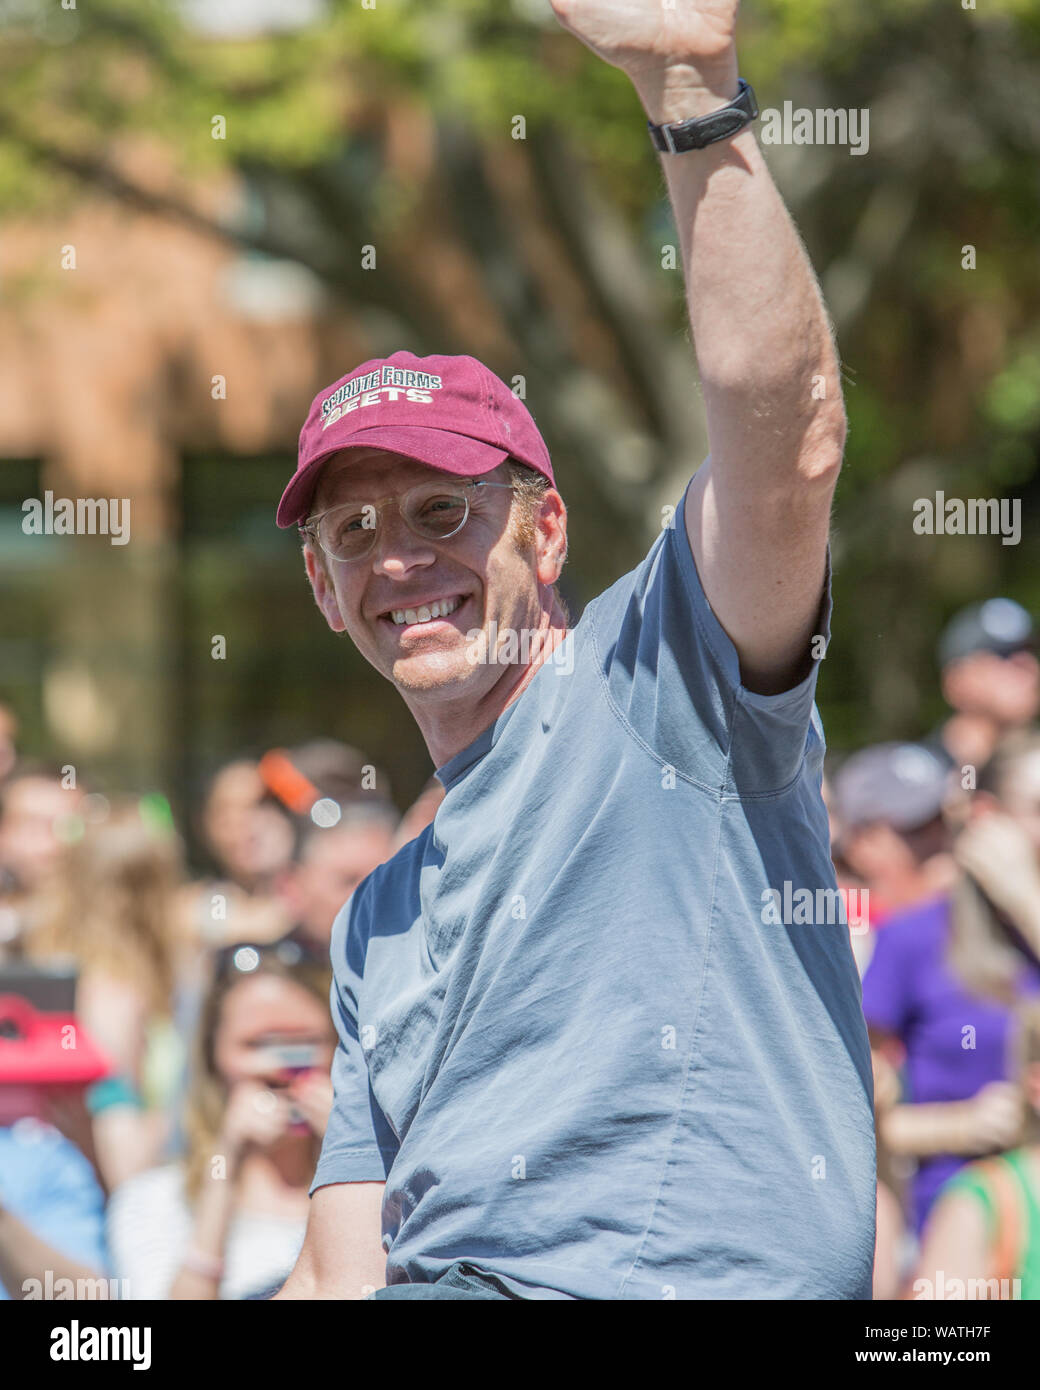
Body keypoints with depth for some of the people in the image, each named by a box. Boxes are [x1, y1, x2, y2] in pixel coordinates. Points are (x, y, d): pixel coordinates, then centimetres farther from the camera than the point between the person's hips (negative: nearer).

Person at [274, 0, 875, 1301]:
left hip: (679, 1286, -8)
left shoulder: (659, 680, 6)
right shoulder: (381, 920, 29)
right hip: (443, 1290, 8)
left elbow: (781, 419, -13)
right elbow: (344, 1270, 23)